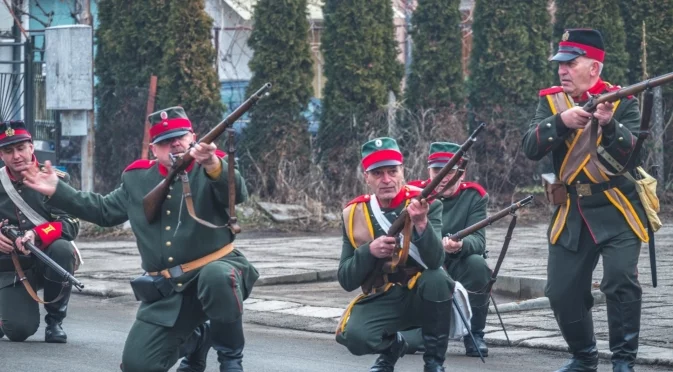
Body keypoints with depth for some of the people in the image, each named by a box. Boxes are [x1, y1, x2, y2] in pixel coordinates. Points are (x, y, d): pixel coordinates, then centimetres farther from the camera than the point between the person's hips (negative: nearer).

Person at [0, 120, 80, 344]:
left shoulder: (54, 180, -9)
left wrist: (37, 235, -35)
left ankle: (55, 320, -13)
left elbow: (71, 225, -18)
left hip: (47, 261, 0)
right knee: (19, 330, -20)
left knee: (62, 249, -35)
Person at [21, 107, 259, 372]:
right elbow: (104, 211, 24)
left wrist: (213, 165, -44)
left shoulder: (211, 170, -4)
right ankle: (194, 338, 27)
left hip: (215, 268, -5)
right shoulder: (138, 180, 11)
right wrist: (57, 191, 17)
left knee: (217, 277, -43)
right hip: (167, 290, 5)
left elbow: (238, 193, -25)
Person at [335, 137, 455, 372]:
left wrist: (421, 223, -45)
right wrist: (369, 251, -23)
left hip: (425, 298, -1)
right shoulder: (355, 214, -4)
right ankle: (392, 346, 9)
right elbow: (346, 280, -5)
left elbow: (435, 261, -27)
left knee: (436, 279, -36)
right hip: (383, 300, 1)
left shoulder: (424, 203, -11)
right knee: (355, 336, -30)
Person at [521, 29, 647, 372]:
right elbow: (531, 148, -10)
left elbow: (634, 152, -15)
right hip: (571, 213, 4)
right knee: (561, 292, 3)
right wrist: (561, 121, -26)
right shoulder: (550, 101, 5)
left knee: (621, 280, -21)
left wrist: (610, 125, -33)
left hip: (616, 209, -3)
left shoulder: (622, 102, -3)